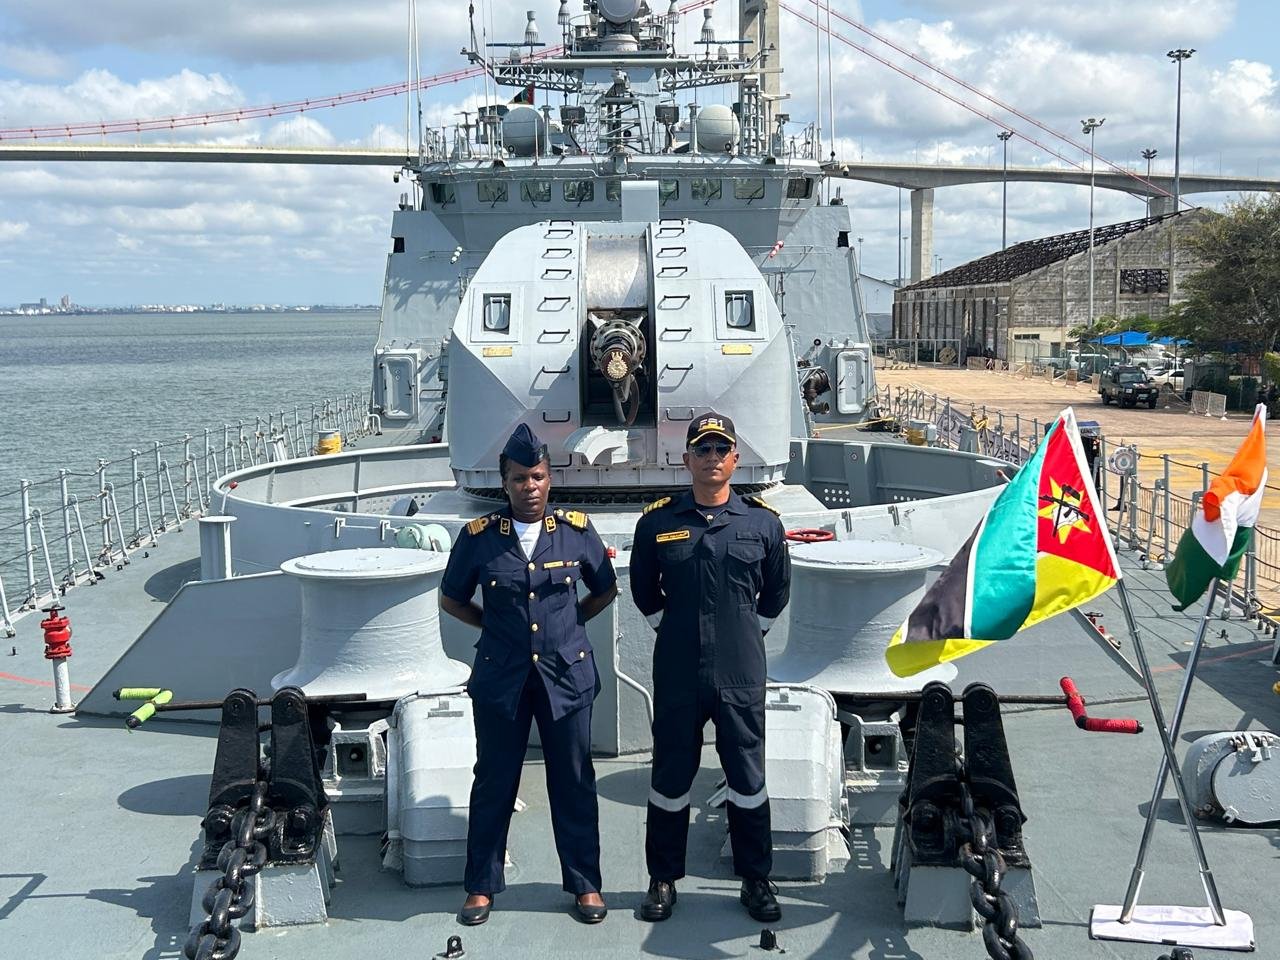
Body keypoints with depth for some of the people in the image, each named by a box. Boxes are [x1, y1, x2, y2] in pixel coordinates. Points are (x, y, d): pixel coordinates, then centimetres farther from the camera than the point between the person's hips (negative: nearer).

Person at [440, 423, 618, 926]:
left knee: (574, 782, 8)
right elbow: (452, 599, 10)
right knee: (494, 782, 9)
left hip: (566, 674, 0)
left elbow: (605, 590, 13)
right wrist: (495, 625, 6)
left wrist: (569, 622, 7)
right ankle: (482, 884, 23)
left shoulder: (577, 530, -2)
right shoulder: (478, 536, -4)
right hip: (500, 677, 0)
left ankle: (584, 883, 21)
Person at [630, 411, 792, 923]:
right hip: (676, 675, 0)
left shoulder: (763, 521, 1)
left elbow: (776, 592, 14)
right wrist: (672, 630, 9)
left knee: (747, 778, 8)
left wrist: (747, 632, 11)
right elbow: (644, 591, 14)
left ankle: (756, 880, 22)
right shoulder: (657, 521, 1)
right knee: (670, 778, 9)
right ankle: (663, 879, 23)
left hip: (741, 674, 0)